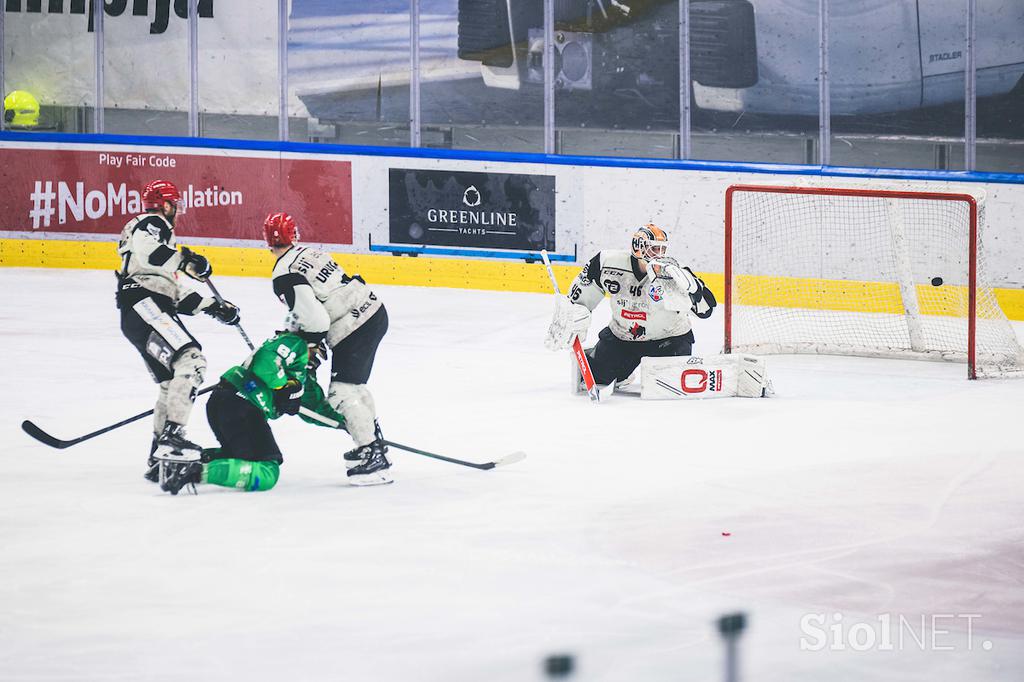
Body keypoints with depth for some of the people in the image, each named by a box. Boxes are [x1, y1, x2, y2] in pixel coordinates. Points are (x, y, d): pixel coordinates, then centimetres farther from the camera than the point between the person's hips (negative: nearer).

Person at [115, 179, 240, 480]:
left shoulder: (158, 231, 34)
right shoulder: (151, 224, 3)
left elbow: (176, 294, 32)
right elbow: (145, 252, -23)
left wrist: (213, 307, 26)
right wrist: (185, 261, -18)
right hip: (144, 306, -11)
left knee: (172, 382, 12)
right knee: (191, 361, -24)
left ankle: (159, 457, 13)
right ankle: (172, 434, -34)